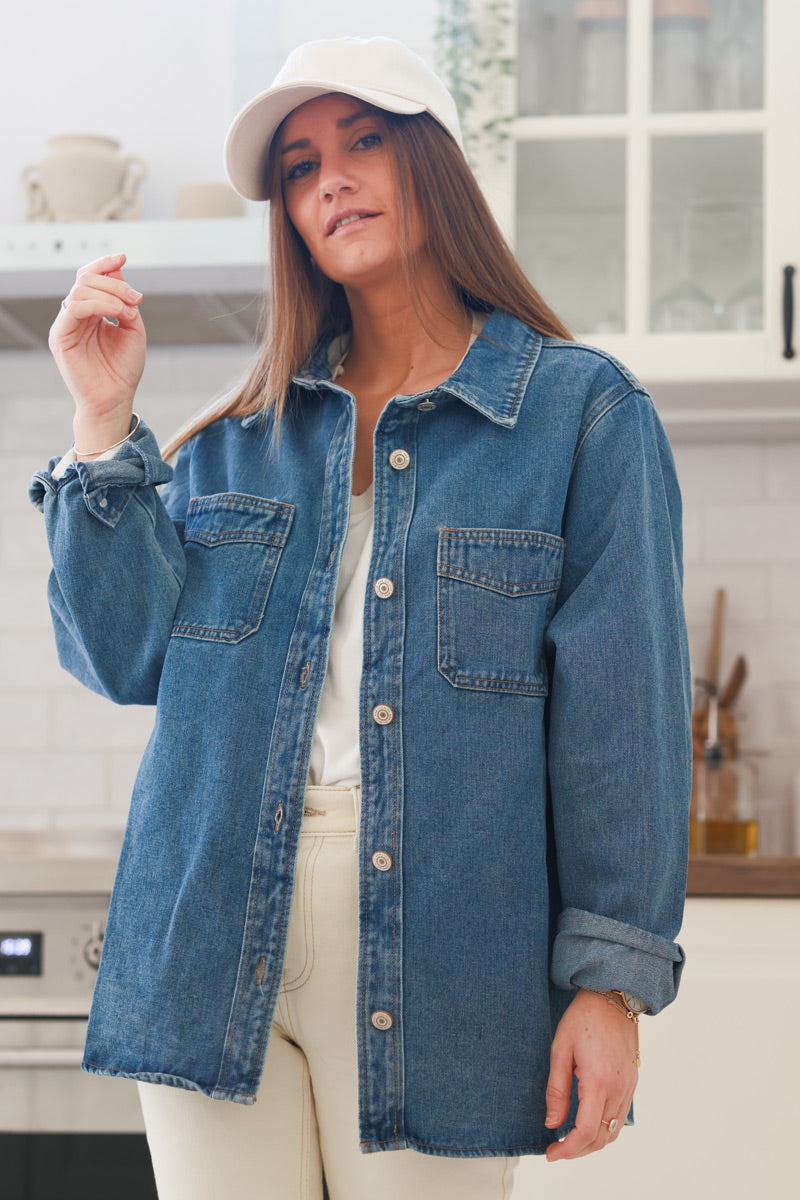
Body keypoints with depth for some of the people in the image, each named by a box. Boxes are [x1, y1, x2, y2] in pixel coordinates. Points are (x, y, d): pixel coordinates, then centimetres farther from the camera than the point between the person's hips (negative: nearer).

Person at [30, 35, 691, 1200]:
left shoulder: (583, 412, 0)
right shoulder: (238, 433, 13)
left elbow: (623, 711, -5)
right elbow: (126, 656, 5)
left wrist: (612, 978, -10)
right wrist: (105, 425, -1)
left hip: (435, 958, -3)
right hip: (211, 949, 3)